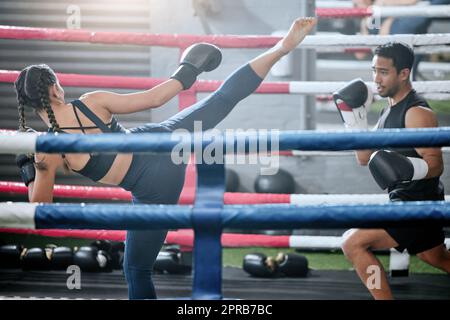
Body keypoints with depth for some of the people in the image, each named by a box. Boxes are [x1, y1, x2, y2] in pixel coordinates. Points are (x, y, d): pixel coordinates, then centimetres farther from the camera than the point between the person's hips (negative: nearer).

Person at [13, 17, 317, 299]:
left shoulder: (46, 149, -13)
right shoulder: (92, 101, -8)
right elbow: (154, 99, -3)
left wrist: (32, 171, 10)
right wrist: (186, 74, 13)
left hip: (155, 188, -2)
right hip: (164, 140, 3)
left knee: (137, 269, 14)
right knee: (224, 98, 17)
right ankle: (283, 46, 15)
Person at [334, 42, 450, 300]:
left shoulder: (417, 113, -18)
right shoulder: (391, 109, 10)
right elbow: (365, 158, 11)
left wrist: (410, 169, -42)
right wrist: (355, 118, 2)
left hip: (418, 203, -10)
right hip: (406, 200, 10)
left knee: (353, 243, -14)